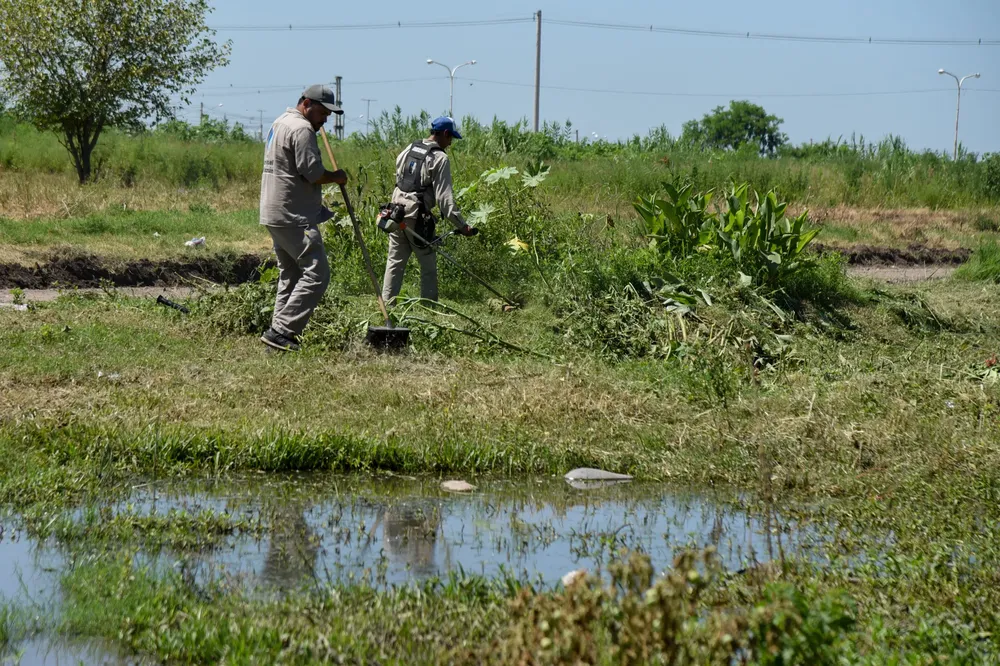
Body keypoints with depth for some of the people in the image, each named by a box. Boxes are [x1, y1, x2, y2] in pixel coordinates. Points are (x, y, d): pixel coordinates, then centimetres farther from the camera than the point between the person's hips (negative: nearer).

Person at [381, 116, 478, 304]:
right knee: (428, 264, 3)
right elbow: (444, 196, -15)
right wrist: (461, 225, -15)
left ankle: (386, 302, 10)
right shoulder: (440, 158, -10)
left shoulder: (408, 150, 13)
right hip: (417, 217, -7)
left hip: (397, 210, 7)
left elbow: (399, 178, 14)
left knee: (395, 261, 11)